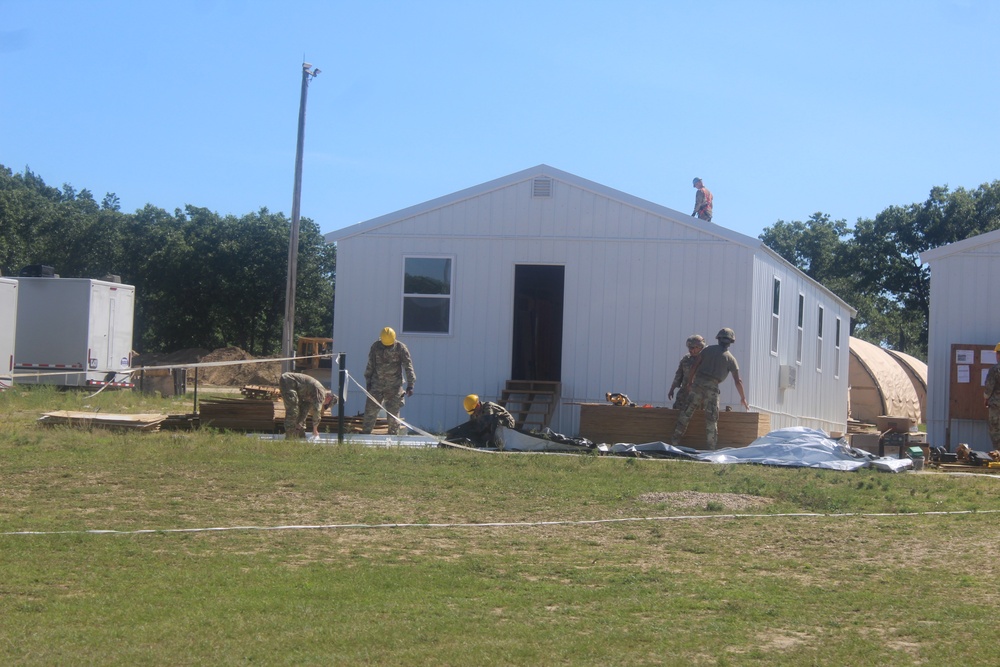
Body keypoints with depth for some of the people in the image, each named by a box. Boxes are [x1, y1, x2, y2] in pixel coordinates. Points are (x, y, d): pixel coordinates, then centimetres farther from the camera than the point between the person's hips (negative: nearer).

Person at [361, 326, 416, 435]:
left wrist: (410, 385, -12)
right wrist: (368, 382, 8)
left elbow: (408, 366, -6)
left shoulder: (401, 348, -6)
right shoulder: (375, 347, 0)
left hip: (394, 386, -2)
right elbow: (370, 365, 9)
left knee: (393, 412, 1)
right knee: (370, 410, 0)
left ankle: (393, 435, 8)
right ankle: (365, 433, 7)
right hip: (377, 384, 2)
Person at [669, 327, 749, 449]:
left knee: (687, 412, 8)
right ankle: (712, 446, 1)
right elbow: (738, 381, 1)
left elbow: (695, 366, 6)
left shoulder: (708, 350, 9)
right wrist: (743, 398, 10)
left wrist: (690, 382, 17)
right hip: (712, 387, -2)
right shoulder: (730, 358, 3)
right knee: (711, 418, 2)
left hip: (698, 383, 2)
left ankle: (675, 439, 9)